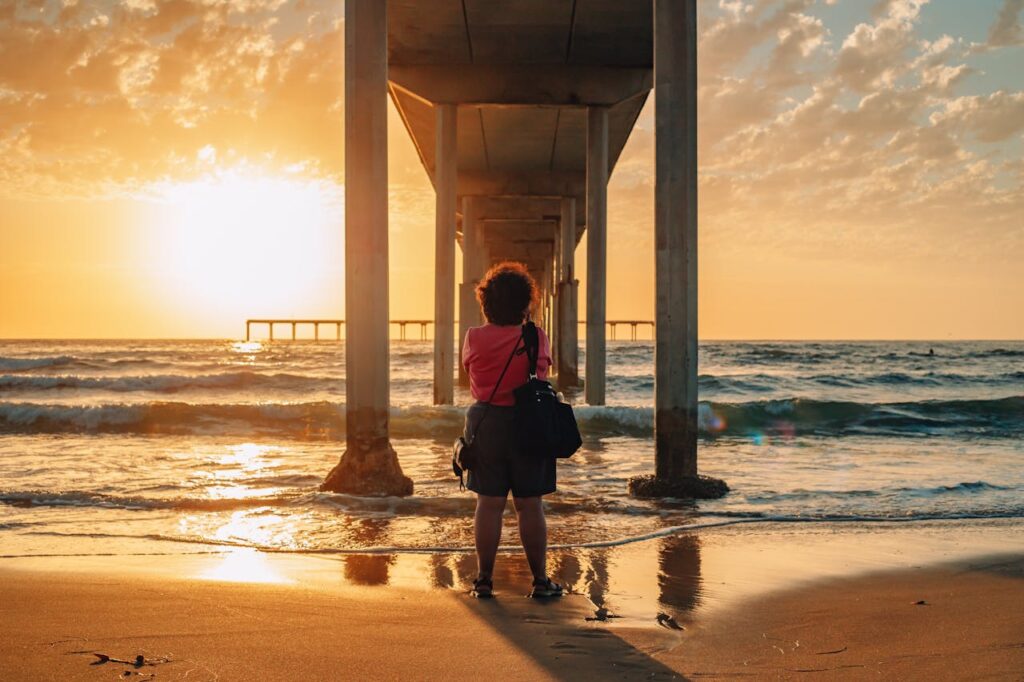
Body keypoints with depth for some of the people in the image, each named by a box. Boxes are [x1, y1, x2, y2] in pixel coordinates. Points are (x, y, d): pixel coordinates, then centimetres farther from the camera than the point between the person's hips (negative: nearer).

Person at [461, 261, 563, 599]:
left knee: (489, 504, 5)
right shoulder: (536, 337, -7)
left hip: (485, 422, 1)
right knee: (530, 505, 4)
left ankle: (484, 579, 9)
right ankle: (540, 580, 10)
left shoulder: (474, 338, -5)